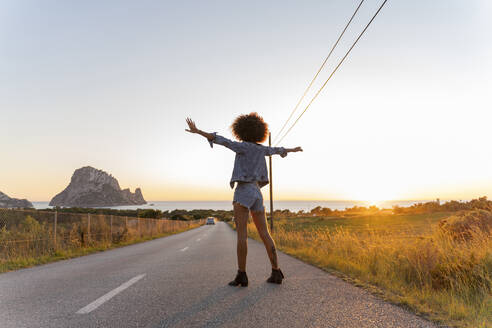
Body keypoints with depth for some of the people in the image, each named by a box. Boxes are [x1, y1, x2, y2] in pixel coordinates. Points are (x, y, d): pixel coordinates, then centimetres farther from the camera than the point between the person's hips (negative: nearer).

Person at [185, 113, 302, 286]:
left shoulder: (244, 146, -1)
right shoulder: (262, 149, 17)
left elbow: (222, 140, -12)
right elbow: (277, 150, 35)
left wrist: (196, 131, -14)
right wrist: (293, 150, 56)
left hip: (243, 191, -6)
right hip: (257, 193, 6)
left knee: (241, 234, -8)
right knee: (264, 234, 6)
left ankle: (241, 275, -10)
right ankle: (276, 273, 4)